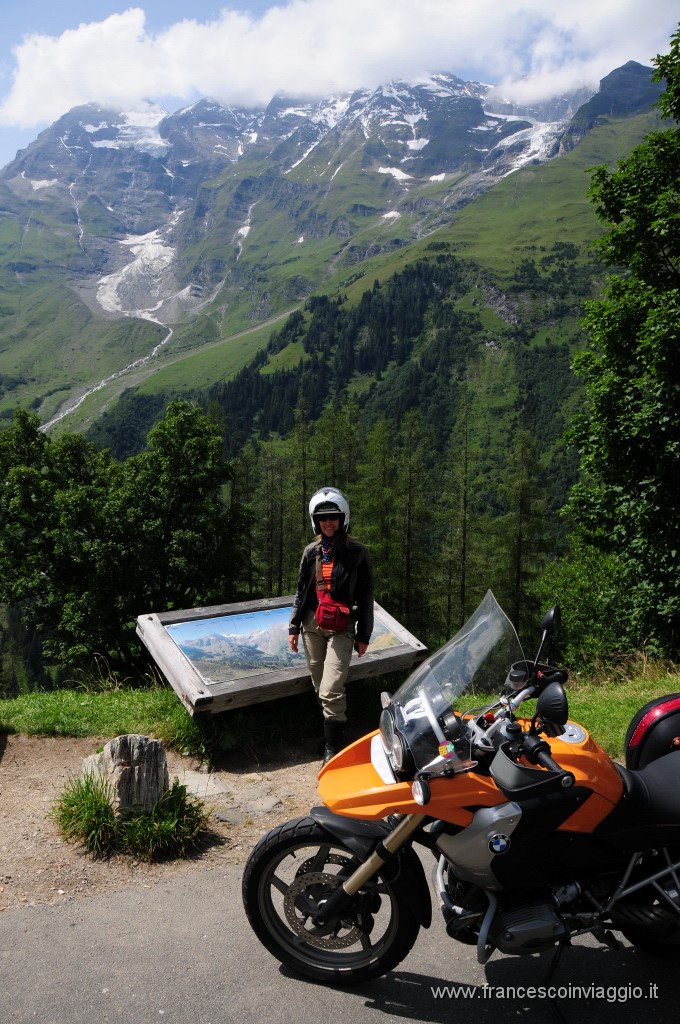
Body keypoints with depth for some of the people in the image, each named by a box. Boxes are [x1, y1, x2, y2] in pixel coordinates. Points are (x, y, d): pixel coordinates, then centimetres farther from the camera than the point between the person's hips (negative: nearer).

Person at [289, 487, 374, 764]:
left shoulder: (356, 553, -3)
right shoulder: (311, 552, 7)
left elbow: (365, 597, 0)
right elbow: (301, 591, 14)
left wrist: (363, 635, -1)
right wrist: (293, 627, 11)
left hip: (341, 629, -4)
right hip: (312, 626, 4)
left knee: (331, 692, -12)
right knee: (320, 687, 11)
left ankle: (333, 748, -1)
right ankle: (332, 731, 30)